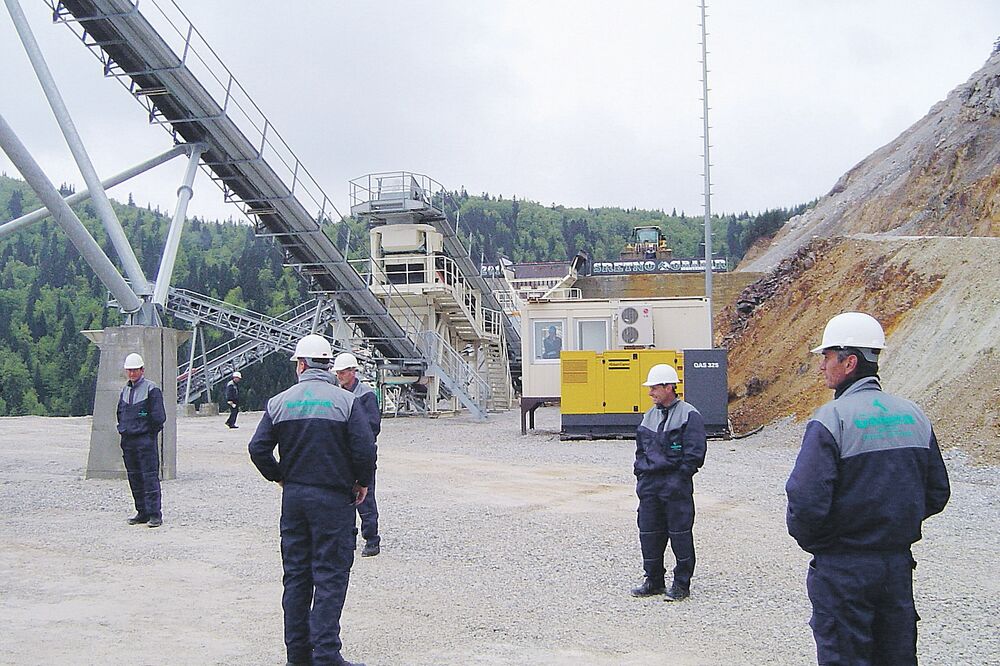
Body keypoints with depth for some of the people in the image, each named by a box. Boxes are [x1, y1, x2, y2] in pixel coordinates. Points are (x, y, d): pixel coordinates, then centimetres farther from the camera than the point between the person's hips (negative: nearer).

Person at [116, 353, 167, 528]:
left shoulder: (152, 389, -7)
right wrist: (123, 429, 16)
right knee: (134, 478, 9)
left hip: (145, 439, -7)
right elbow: (120, 413, 27)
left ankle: (155, 514, -8)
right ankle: (142, 512, 16)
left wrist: (150, 432, -5)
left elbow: (159, 417, -10)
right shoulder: (125, 390, 16)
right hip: (128, 441, 8)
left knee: (150, 477, -9)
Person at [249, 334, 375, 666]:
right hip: (334, 498, -4)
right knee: (330, 576, 0)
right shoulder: (345, 401, -8)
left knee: (295, 573, 13)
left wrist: (280, 477, 15)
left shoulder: (279, 402, 2)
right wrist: (362, 482, 3)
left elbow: (258, 449, 0)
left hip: (293, 498, 4)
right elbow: (365, 449, -14)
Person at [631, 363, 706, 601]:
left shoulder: (689, 415, -7)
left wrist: (678, 478, -13)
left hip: (675, 484, -7)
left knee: (679, 533, 0)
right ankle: (653, 580, 21)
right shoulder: (649, 416, 15)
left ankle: (681, 584, 10)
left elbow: (694, 453, -10)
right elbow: (641, 449, 23)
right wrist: (640, 473, 12)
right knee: (649, 532, 9)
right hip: (649, 484, 7)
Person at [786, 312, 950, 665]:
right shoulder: (913, 415, 3)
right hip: (899, 563, 6)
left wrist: (807, 538, -3)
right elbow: (937, 493, 10)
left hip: (843, 569, -6)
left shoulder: (831, 419, -17)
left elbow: (807, 500, -23)